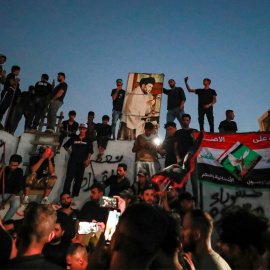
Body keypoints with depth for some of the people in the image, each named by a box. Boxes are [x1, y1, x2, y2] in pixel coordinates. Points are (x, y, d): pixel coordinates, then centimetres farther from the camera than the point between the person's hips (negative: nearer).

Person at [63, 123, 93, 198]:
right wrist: (68, 151, 4)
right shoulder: (74, 138, 10)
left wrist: (88, 159, -11)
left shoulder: (88, 140, 8)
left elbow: (89, 152, 2)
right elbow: (65, 146, 20)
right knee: (69, 177, -8)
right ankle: (65, 194, -6)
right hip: (73, 161, 0)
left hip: (82, 162, 0)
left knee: (79, 179, 5)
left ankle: (74, 195, 13)